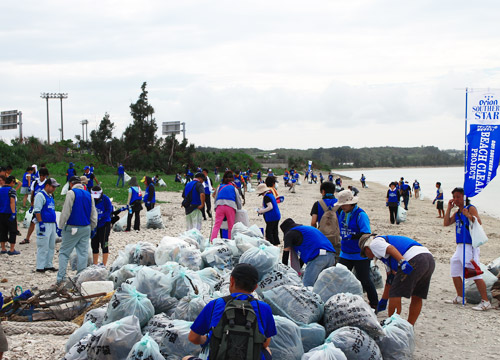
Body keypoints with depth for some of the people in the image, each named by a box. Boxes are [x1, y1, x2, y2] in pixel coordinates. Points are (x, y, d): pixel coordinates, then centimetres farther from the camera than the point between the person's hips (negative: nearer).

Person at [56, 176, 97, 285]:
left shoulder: (71, 193, -8)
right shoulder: (88, 194, 9)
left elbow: (66, 212, -11)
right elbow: (94, 214, 12)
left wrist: (61, 226, -2)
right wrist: (92, 228, 20)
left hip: (73, 228, -5)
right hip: (86, 228, 5)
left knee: (64, 252, 1)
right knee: (83, 253, 7)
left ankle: (61, 279, -5)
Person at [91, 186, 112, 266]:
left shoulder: (105, 199, -9)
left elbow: (108, 211, -11)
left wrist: (99, 217, -20)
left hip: (104, 224, -5)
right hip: (94, 225, 5)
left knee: (104, 245, -4)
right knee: (94, 244, 9)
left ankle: (104, 265, 3)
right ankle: (95, 265, 19)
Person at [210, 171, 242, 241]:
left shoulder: (220, 187, 21)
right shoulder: (234, 188, 17)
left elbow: (215, 197, 22)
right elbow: (238, 200, 22)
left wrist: (215, 207, 30)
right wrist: (239, 209, 36)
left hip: (219, 206, 1)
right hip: (231, 207, -1)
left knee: (216, 225, -4)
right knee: (231, 227, 7)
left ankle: (212, 240, -18)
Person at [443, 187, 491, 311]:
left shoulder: (470, 208, -7)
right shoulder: (457, 213, 17)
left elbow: (479, 223, -19)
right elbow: (446, 223, 11)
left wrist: (469, 215, -32)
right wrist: (449, 208, 7)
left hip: (470, 246, -9)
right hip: (460, 246, 9)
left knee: (476, 274, -14)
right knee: (454, 272, 16)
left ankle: (485, 302, -13)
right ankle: (460, 298, 29)